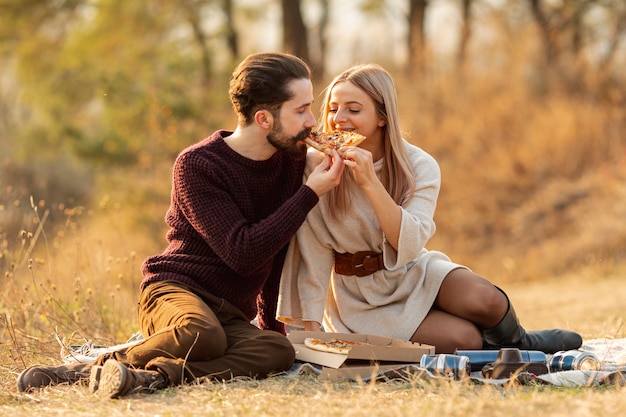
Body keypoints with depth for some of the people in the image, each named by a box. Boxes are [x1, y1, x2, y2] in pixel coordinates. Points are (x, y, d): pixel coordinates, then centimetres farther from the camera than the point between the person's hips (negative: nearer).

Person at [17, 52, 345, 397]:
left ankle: (155, 375, -39)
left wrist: (272, 323, 18)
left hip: (231, 317, 5)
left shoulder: (290, 158, 9)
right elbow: (244, 253, -18)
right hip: (175, 290, -5)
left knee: (278, 351, -32)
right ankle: (104, 366, -23)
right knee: (201, 334, -42)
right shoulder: (196, 165, -10)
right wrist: (310, 195, -15)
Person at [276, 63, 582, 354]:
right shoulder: (318, 166, -15)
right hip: (362, 297, -2)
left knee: (483, 300, -28)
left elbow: (408, 245, -26)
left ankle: (519, 343, 5)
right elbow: (313, 257, -11)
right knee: (463, 338, -25)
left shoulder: (420, 167, -12)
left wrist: (369, 182, -35)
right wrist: (309, 328, -13)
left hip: (414, 272, 2)